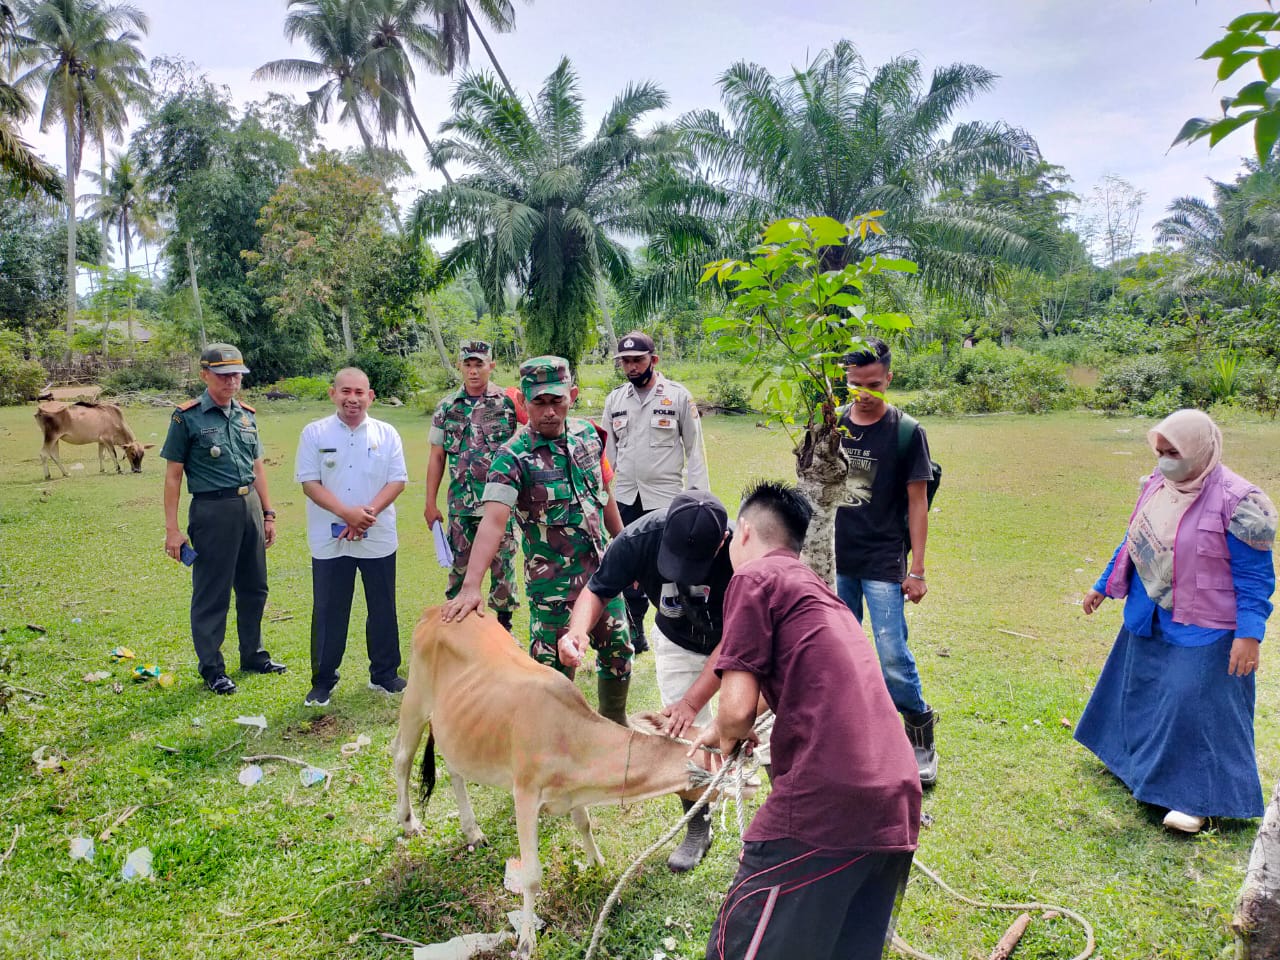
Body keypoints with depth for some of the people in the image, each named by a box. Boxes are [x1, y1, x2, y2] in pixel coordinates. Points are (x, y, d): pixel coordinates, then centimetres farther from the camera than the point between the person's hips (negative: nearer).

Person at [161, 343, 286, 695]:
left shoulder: (247, 415, 10)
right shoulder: (187, 417, -6)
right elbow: (173, 475, -5)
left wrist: (267, 514, 14)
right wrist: (172, 528, -9)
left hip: (249, 505, 6)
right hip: (212, 510, -6)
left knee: (254, 587, 14)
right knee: (211, 593, 2)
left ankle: (253, 655, 29)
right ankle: (212, 668, 15)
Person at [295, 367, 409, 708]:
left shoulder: (386, 434, 3)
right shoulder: (315, 433, 0)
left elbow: (397, 480, -1)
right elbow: (310, 482, -6)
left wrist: (368, 512, -17)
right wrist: (347, 513, -19)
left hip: (379, 539, 1)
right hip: (330, 540, -1)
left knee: (383, 610, 11)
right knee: (328, 612, 7)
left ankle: (385, 674, 26)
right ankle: (323, 681, 20)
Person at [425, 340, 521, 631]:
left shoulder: (508, 402, -2)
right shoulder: (447, 407, 5)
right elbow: (436, 456, 8)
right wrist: (431, 504, 5)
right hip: (460, 504, 2)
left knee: (502, 564, 6)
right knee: (459, 566, 10)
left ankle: (504, 626, 21)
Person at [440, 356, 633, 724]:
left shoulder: (587, 433, 0)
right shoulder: (514, 456, -19)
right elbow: (493, 520, -30)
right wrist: (471, 586, -41)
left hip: (601, 571, 6)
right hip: (552, 584, -6)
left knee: (618, 649, 18)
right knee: (553, 669, 3)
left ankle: (615, 723, 42)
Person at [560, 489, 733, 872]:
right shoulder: (639, 538, -33)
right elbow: (597, 590, -19)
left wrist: (692, 701, -33)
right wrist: (578, 630, -41)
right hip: (678, 643, 2)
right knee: (683, 735, -2)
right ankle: (698, 829, 21)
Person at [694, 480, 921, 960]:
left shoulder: (755, 576, 0)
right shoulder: (819, 588, 25)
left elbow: (738, 707, -9)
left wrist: (726, 736, 14)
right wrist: (723, 731, 49)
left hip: (827, 806, -9)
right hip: (898, 810, 9)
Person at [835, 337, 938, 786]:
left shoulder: (906, 432, -8)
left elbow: (917, 501, -5)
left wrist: (917, 570, -8)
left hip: (883, 563, -4)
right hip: (834, 561, 4)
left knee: (893, 657, -5)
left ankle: (922, 738, 16)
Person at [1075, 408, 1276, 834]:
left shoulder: (1235, 502, -20)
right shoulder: (1157, 484, -1)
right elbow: (1133, 542, 13)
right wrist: (1102, 587, 18)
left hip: (1202, 627, -7)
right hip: (1149, 617, 7)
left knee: (1194, 703, -3)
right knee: (1143, 691, 20)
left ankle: (1197, 796, 13)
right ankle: (1137, 757, 43)